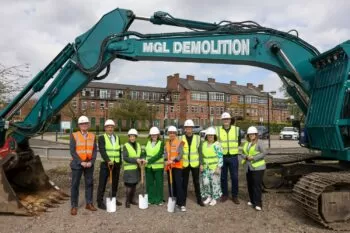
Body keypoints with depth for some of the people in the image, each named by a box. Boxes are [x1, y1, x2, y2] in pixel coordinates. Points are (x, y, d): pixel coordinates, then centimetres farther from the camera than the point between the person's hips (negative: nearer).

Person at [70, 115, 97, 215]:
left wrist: (91, 162, -12)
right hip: (77, 164, -3)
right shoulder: (74, 136, -4)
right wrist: (81, 162, -17)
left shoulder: (92, 136, 5)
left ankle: (89, 204, 21)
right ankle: (74, 206, 11)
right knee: (75, 185, 1)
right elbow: (72, 151, -10)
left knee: (89, 184, 8)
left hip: (89, 164, 3)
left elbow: (95, 151, 2)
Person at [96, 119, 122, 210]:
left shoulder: (117, 138, 13)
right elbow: (102, 150, -16)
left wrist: (120, 162, 9)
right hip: (105, 164, -5)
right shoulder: (101, 138, -4)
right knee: (102, 184, -1)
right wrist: (108, 160, -28)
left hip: (116, 164, 5)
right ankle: (100, 202, 6)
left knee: (115, 183, 13)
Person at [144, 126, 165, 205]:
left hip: (158, 167, -4)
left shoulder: (161, 143, -6)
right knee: (149, 183, 10)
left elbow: (159, 155, -16)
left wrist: (149, 161, -22)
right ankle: (151, 199, 23)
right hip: (149, 167, 4)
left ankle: (159, 200, 16)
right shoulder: (148, 143, 11)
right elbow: (145, 152, 8)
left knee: (159, 183, 3)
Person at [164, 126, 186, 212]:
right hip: (169, 166, 5)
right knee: (171, 185, 11)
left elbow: (180, 154, -11)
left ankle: (181, 204, -5)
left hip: (177, 166, -5)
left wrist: (174, 160, -26)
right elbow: (165, 153, 6)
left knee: (179, 184, -9)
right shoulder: (167, 143, 14)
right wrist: (167, 160, -16)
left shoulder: (179, 142, -2)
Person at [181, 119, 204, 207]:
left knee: (196, 182, 10)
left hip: (195, 164, 0)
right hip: (184, 164, 0)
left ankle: (199, 199, 23)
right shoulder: (181, 138, -2)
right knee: (184, 182, 10)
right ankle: (183, 199, 22)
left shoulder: (197, 138, -2)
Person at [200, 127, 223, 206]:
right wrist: (201, 164, 7)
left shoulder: (217, 145, -9)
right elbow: (201, 155, 14)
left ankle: (214, 198, 18)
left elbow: (220, 157, -10)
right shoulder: (203, 144, 7)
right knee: (205, 182, 6)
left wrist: (218, 167, -13)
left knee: (214, 183, 2)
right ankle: (208, 197, 25)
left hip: (215, 167, -5)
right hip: (205, 167, 5)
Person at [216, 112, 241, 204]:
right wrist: (220, 148, -2)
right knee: (223, 177, 9)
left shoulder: (236, 129, 2)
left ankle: (235, 196, 17)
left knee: (234, 177, 4)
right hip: (222, 157, 0)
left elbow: (239, 142, 11)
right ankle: (224, 194, 23)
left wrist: (233, 148, 2)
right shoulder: (218, 130, 0)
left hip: (233, 157, 0)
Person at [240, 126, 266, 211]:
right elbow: (242, 154, 11)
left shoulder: (259, 143, -7)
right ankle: (252, 200, 25)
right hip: (248, 167, 6)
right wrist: (246, 157, -10)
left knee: (257, 185, -7)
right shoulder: (246, 143, 12)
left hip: (258, 167, -6)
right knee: (250, 184, 11)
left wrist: (253, 158, -20)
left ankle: (258, 203, -3)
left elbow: (263, 153, -14)